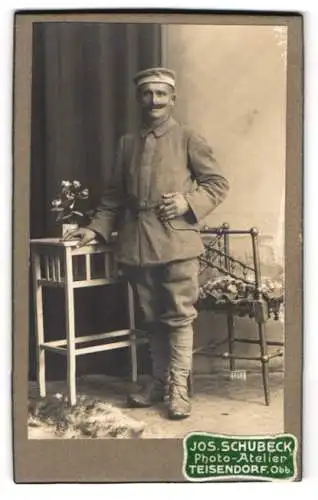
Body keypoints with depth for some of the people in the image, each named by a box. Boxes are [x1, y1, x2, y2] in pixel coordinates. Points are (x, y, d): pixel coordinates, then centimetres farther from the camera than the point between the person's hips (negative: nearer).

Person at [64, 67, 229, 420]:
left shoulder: (187, 139, 4)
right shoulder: (127, 143, 16)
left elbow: (218, 183, 3)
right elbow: (114, 195, 16)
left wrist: (188, 201, -12)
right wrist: (96, 229, 6)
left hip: (176, 241, -4)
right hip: (138, 243, 4)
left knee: (179, 316, -3)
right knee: (152, 318, 11)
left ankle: (178, 389, 3)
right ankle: (158, 382, 22)